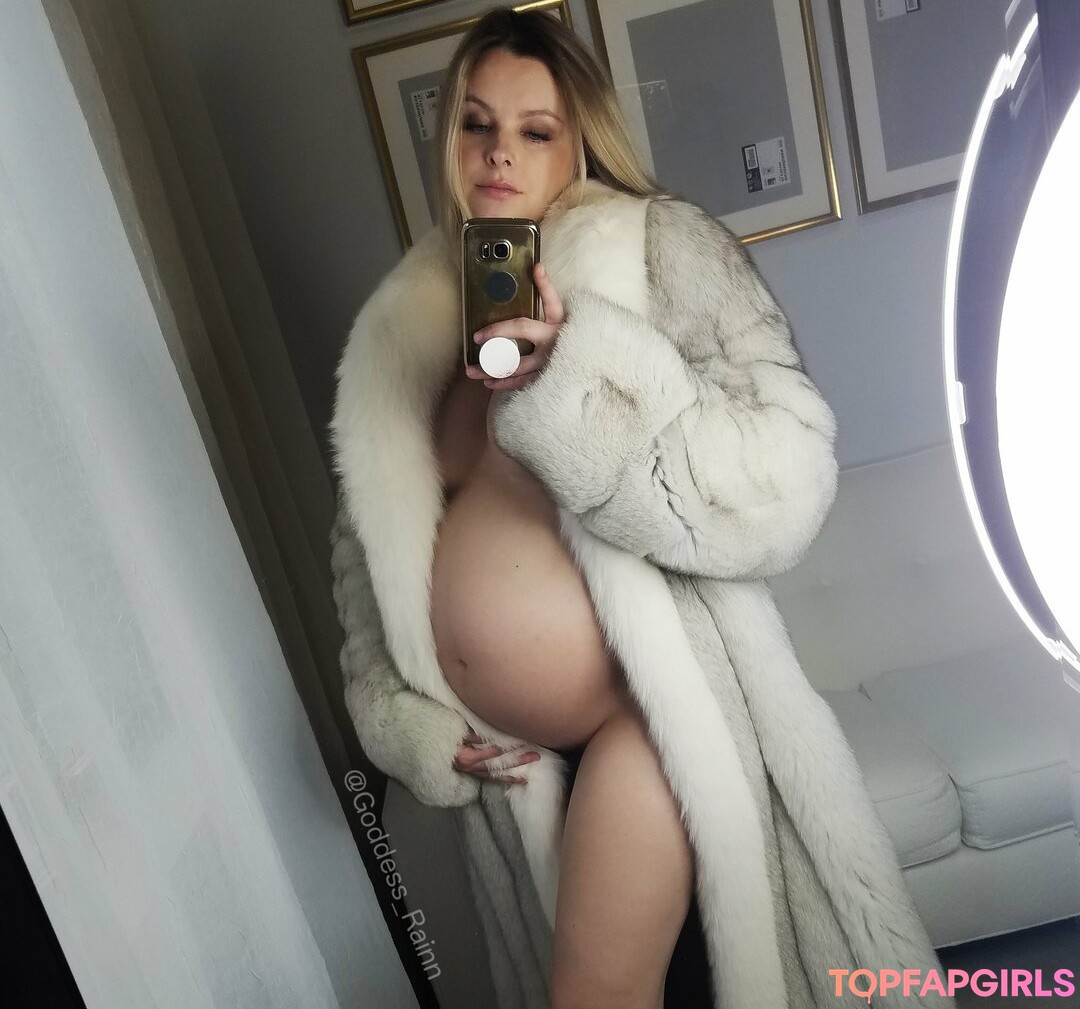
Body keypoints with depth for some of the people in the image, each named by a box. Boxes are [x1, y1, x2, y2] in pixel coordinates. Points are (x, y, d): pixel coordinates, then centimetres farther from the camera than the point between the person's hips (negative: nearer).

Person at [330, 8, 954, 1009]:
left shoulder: (658, 245, -6)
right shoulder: (405, 324, 8)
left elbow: (787, 479, -18)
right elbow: (369, 535, 14)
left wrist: (573, 372, -29)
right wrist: (405, 716, 8)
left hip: (649, 694, -5)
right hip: (511, 738, 5)